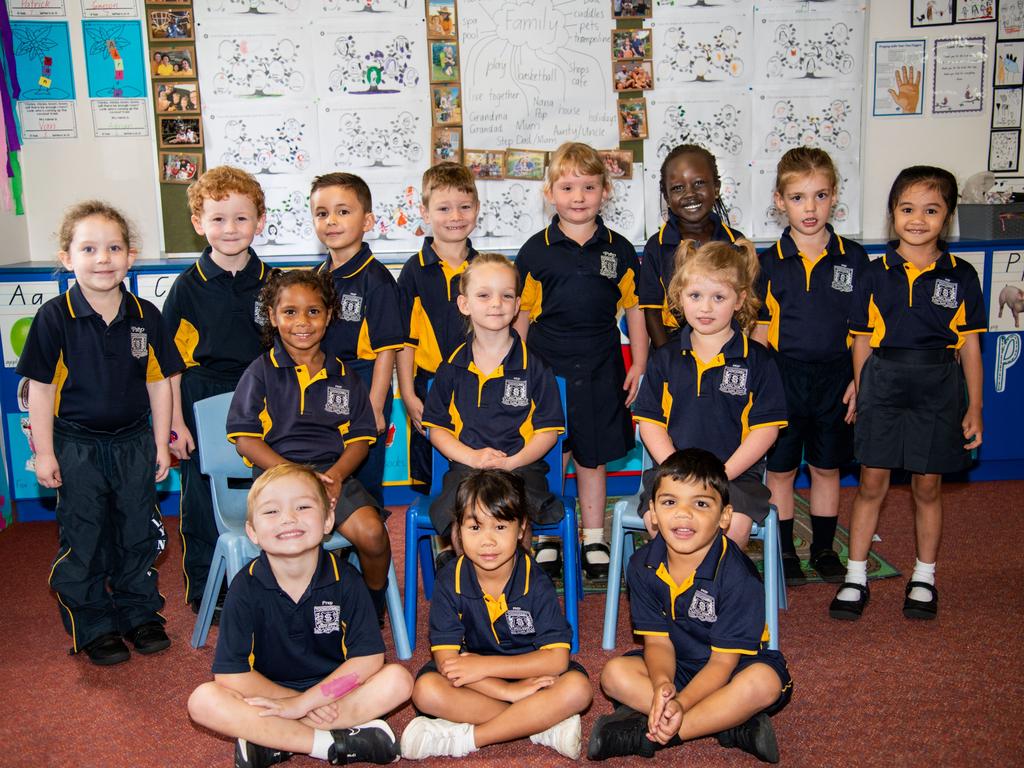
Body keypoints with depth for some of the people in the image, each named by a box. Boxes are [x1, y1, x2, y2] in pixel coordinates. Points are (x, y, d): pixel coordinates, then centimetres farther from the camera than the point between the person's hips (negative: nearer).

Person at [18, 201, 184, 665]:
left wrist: (161, 445, 4)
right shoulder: (55, 318, -11)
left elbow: (159, 382, 3)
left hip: (134, 443, 3)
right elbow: (41, 387, -7)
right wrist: (44, 452, -7)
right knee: (83, 540, 7)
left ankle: (139, 614, 30)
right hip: (77, 447, -2)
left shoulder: (145, 316, -3)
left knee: (138, 534, 13)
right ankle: (94, 627, 22)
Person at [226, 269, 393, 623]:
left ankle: (374, 607, 6)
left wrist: (335, 475, -11)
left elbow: (360, 438, 10)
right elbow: (245, 440, -2)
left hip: (333, 473, 3)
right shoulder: (261, 373, 4)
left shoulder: (343, 376, 13)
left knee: (372, 533, -23)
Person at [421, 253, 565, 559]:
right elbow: (437, 428, 11)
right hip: (466, 467, 1)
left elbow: (548, 430, 4)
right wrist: (472, 457, -7)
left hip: (521, 468, -1)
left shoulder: (534, 365, 5)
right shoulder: (452, 367, 10)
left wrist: (512, 461, -12)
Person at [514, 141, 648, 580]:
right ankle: (546, 539, 22)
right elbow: (521, 314, 3)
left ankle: (594, 540, 25)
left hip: (600, 372, 1)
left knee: (593, 458, 11)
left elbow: (634, 309, 8)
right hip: (546, 370, -1)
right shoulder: (535, 251, -1)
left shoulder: (619, 251, 3)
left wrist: (639, 365, 4)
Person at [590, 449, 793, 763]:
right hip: (676, 666, 4)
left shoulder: (738, 577, -25)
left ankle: (645, 734, -28)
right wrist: (662, 686, -32)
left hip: (734, 666, -4)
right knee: (614, 673, -20)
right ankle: (732, 725, -22)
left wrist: (680, 703, -37)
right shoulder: (643, 565, -11)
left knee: (765, 682, -36)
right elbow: (658, 640, -9)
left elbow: (724, 659, -22)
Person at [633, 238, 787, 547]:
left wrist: (722, 474, -11)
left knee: (734, 525, -28)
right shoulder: (665, 359, 9)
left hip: (736, 472, -1)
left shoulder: (757, 360, 3)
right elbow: (650, 422, 6)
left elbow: (766, 428, -1)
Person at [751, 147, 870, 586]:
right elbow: (760, 330, 0)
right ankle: (784, 551, 23)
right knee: (780, 469, 8)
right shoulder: (770, 263, -3)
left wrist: (859, 381, -3)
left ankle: (824, 548, 29)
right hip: (783, 376, -1)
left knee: (826, 467, 13)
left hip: (835, 377, 1)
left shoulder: (853, 259, -1)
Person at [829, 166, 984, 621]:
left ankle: (924, 578, 27)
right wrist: (860, 397, 4)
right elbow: (863, 342, 4)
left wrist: (974, 406, 3)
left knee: (927, 486, 11)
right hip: (884, 381, 0)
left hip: (939, 386, 0)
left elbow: (969, 344, 4)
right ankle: (856, 578, 15)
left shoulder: (961, 276, 1)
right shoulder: (875, 274, 0)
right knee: (872, 484, 4)